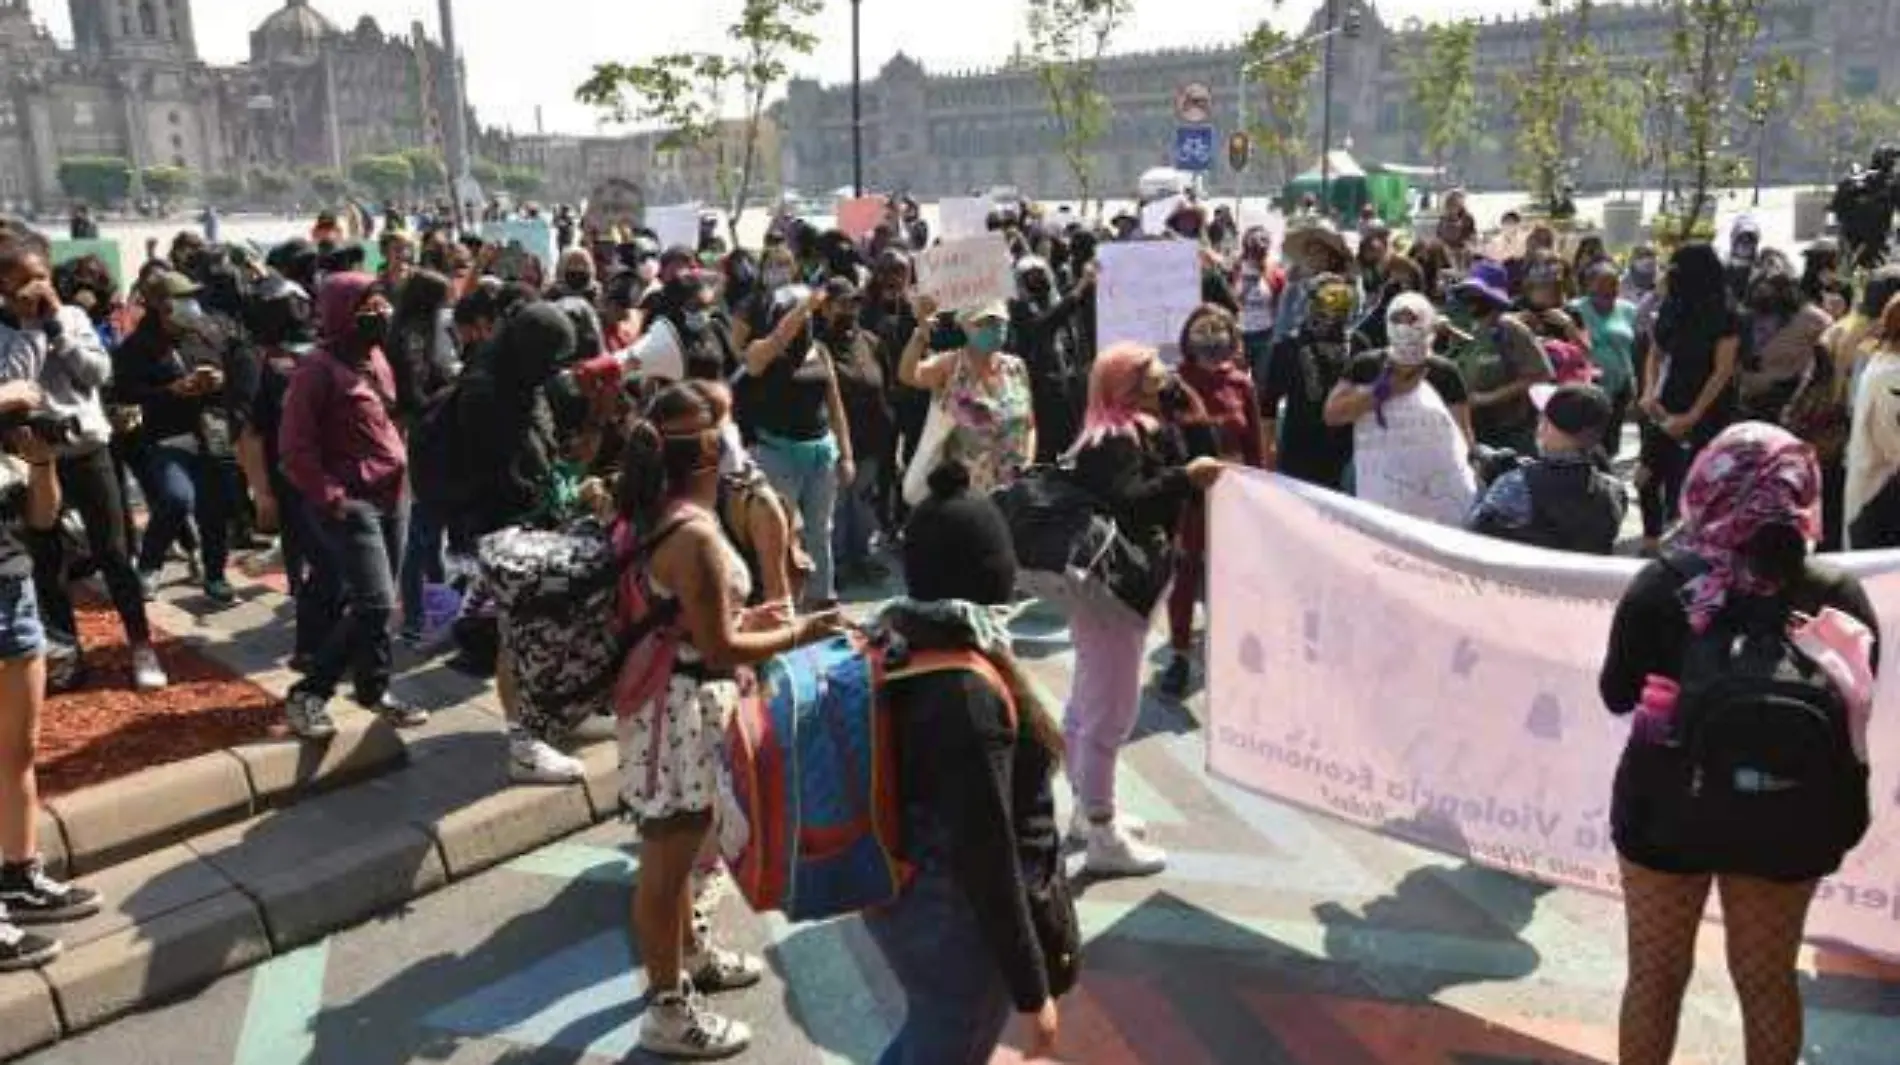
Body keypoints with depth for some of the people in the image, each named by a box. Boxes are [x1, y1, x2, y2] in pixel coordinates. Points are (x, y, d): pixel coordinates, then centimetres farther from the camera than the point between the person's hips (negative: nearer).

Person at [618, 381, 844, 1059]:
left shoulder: (659, 515, 4)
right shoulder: (696, 534, -26)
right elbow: (718, 649, -22)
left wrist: (747, 617, 15)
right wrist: (798, 634, -11)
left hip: (684, 699, 10)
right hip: (682, 707, -10)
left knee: (679, 847, 26)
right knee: (667, 858, 5)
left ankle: (688, 956, 46)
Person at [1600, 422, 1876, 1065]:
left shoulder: (1661, 586, -17)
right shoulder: (1838, 595, -12)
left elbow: (1617, 695, -5)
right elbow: (1854, 712, 1)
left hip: (1669, 807, -2)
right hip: (1786, 818, 2)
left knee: (1656, 974, 17)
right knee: (1768, 979, 22)